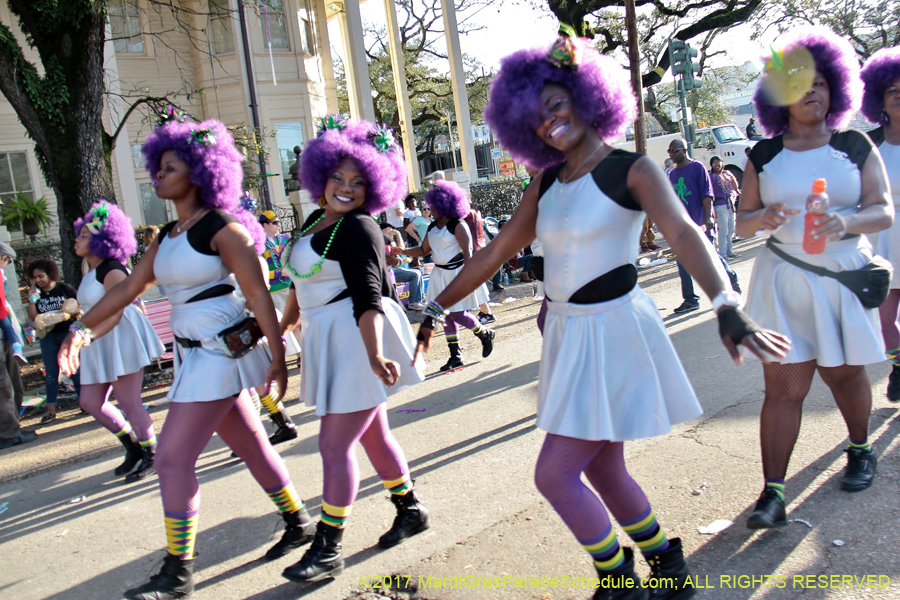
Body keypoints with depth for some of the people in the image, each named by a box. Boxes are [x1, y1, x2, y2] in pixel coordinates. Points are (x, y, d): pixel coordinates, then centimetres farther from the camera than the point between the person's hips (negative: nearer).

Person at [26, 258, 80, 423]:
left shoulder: (64, 289, -4)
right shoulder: (35, 294, 5)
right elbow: (33, 317, -1)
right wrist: (32, 301, -12)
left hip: (67, 333, -3)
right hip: (47, 337, 3)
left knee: (75, 370, 2)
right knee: (50, 373, 8)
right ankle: (51, 410, 13)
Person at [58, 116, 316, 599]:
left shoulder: (223, 229, -13)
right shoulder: (166, 237, 13)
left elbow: (258, 295, -16)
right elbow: (129, 288, 11)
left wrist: (277, 358, -18)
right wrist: (82, 330, 1)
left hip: (219, 356, -8)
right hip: (195, 357, 8)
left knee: (172, 458, -6)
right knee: (250, 445, 16)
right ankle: (299, 523, 32)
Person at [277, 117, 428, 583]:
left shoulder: (358, 228, -15)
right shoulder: (315, 221, 12)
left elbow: (368, 299, -25)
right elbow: (303, 281, 24)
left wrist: (374, 355, -36)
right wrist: (284, 324, 31)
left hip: (357, 340, -9)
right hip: (332, 342, 9)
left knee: (334, 445, -4)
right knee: (371, 434, 18)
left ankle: (327, 549, 9)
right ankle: (410, 510, 35)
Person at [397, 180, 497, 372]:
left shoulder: (458, 225, -14)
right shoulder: (432, 228, 9)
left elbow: (467, 251, -19)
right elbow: (424, 250, 14)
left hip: (457, 272, -8)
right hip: (441, 274, 8)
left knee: (457, 314, -9)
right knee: (447, 315, 8)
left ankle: (486, 335, 19)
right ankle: (455, 357, 17)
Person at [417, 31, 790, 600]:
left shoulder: (632, 169, -10)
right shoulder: (548, 182, 9)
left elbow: (683, 232, -26)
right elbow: (497, 250, 12)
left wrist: (727, 304, -42)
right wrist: (439, 306, 13)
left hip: (613, 330, -7)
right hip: (569, 331, 7)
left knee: (555, 474, -6)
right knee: (603, 470, 15)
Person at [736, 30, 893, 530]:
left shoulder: (856, 146, 4)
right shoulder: (763, 156, 5)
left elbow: (884, 211, -2)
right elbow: (741, 221, 5)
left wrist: (846, 221, -23)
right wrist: (762, 219, -19)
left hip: (845, 278, 1)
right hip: (783, 282, 0)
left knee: (843, 374, 14)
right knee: (783, 386, -5)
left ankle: (860, 449, 43)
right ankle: (773, 492, -2)